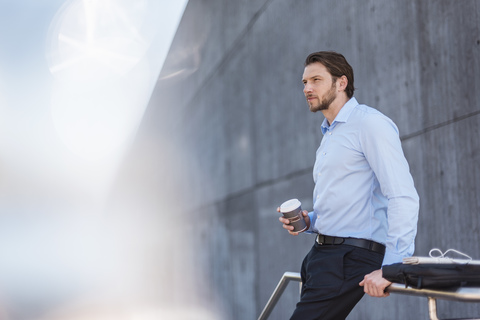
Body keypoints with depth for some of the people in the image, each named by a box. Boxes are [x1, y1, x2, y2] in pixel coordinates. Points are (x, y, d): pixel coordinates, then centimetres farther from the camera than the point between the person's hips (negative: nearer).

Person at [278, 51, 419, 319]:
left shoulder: (370, 123, -9)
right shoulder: (329, 136, 22)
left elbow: (403, 197, -19)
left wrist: (391, 267, -25)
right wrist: (309, 221, 10)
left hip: (351, 257, -10)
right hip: (322, 253, 10)